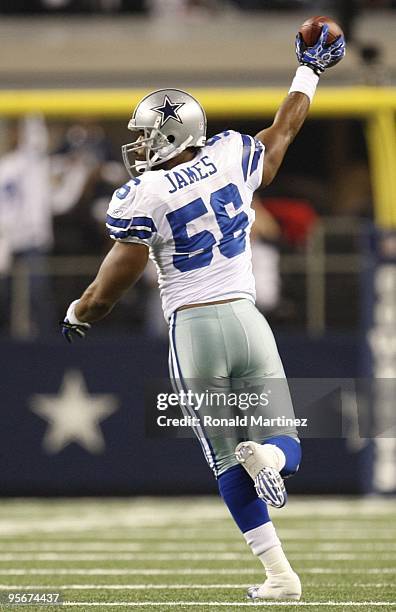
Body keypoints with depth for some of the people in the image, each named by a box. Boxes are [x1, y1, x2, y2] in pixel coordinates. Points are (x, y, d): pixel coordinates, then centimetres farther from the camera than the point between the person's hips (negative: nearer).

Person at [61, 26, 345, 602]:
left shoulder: (144, 196, -10)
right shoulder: (232, 158, 2)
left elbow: (115, 282, -5)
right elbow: (285, 128, 21)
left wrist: (79, 313, 15)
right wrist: (309, 69, 37)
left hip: (193, 329, -3)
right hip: (247, 320, 3)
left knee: (227, 463, 8)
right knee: (284, 445, 13)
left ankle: (278, 573, -3)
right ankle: (268, 456, -26)